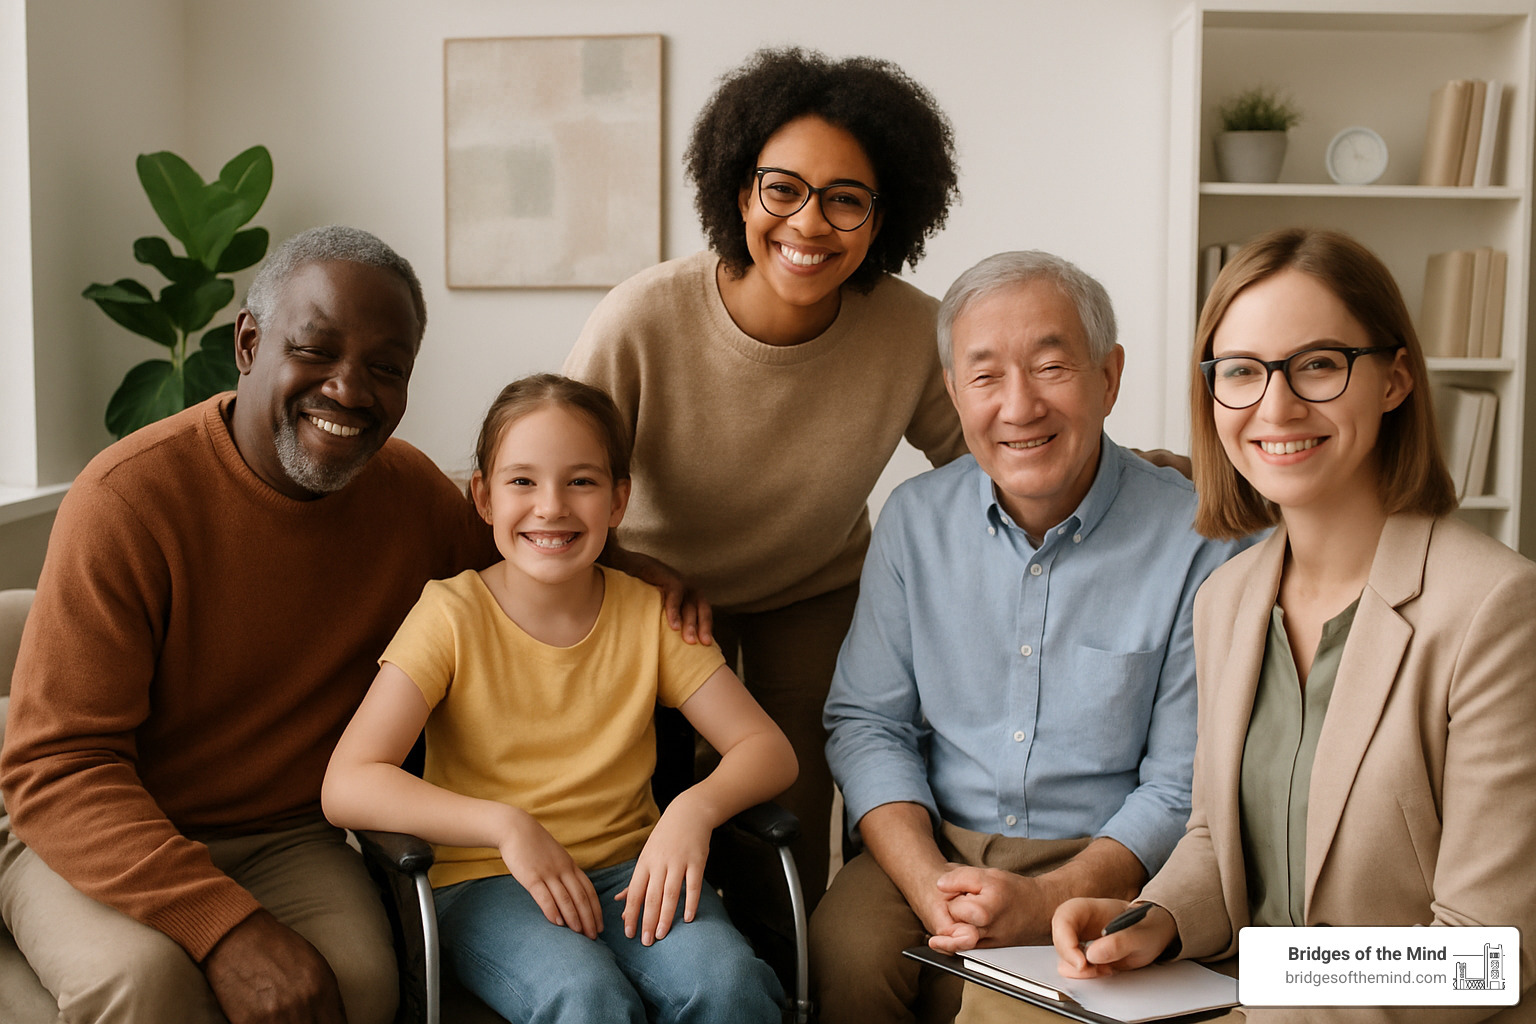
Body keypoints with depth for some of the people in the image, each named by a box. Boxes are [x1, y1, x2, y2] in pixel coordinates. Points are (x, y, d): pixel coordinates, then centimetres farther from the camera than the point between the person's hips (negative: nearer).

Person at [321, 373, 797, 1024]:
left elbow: (768, 749, 1)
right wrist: (506, 825, -25)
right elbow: (347, 786, -15)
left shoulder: (649, 615, 2)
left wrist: (696, 807, -20)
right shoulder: (451, 617, -6)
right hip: (483, 883, -2)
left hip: (629, 871, 2)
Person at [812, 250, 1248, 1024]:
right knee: (850, 957, -26)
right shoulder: (913, 519, 2)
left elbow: (1182, 788, -7)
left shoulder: (1196, 543, -10)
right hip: (933, 844, 3)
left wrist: (1045, 902, -20)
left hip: (1101, 864, -2)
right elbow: (866, 721, 3)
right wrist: (929, 883, -13)